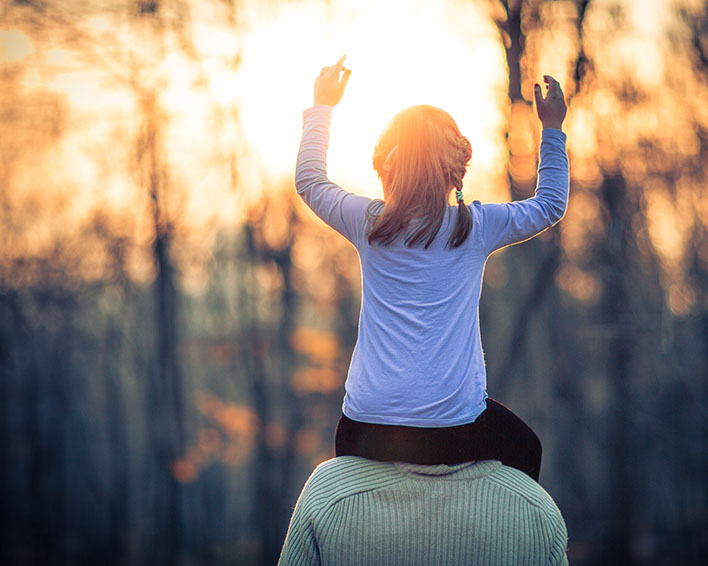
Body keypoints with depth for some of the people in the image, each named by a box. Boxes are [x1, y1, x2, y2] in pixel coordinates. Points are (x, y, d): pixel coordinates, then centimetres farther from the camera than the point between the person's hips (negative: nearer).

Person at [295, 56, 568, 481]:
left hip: (367, 430, 1)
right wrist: (552, 129, 27)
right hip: (454, 435, -1)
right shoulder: (477, 227, -1)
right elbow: (550, 206, 18)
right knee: (525, 450, 28)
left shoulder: (369, 223, 2)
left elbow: (309, 181, 23)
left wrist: (323, 107, 33)